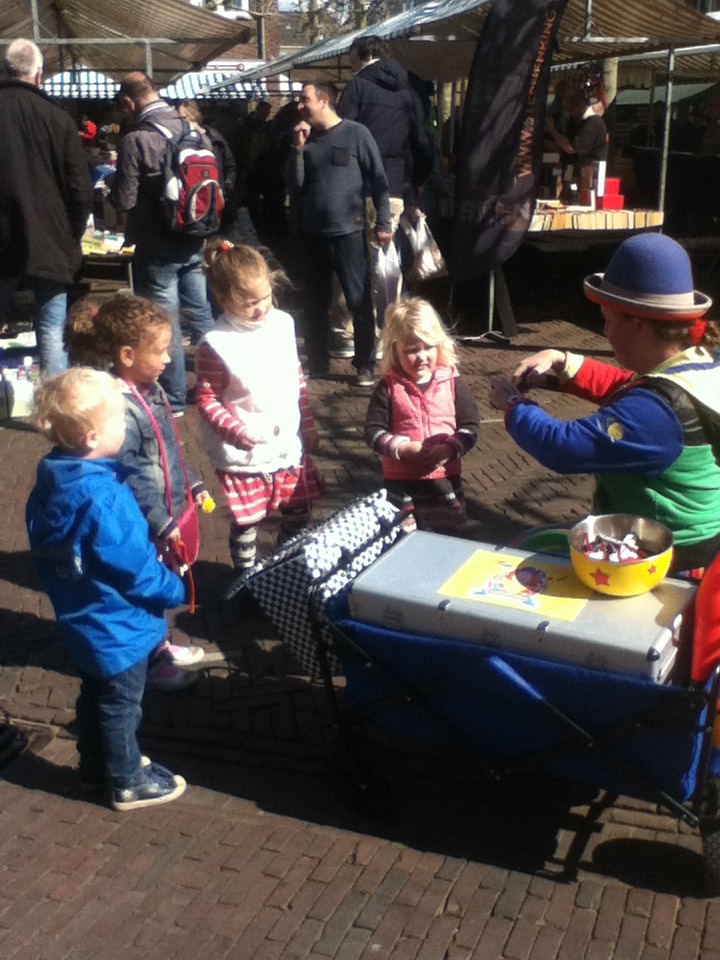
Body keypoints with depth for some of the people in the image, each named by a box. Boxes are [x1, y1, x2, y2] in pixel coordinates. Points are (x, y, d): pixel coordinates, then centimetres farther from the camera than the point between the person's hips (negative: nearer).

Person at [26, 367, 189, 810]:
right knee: (121, 706, 11)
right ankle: (130, 783, 30)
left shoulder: (52, 483, -6)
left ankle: (97, 766, 44)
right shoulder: (104, 499, -34)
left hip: (81, 619, 8)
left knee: (95, 696, 26)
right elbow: (136, 569, -26)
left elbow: (51, 555, 6)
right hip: (118, 627, -8)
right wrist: (174, 590, -9)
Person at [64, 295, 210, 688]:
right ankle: (151, 663, 28)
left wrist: (192, 485, 16)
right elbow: (129, 477, -26)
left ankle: (160, 645, 44)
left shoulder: (150, 389, 2)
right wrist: (162, 523, -21)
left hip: (172, 509, 9)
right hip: (144, 525, -9)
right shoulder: (120, 408, -28)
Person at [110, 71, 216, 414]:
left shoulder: (135, 140, -16)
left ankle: (174, 399, 12)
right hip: (194, 243, 6)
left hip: (157, 248, -6)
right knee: (201, 313, 17)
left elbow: (124, 200, -16)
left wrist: (114, 187, 5)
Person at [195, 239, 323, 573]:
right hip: (243, 454, -5)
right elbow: (207, 399, -12)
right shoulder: (216, 344, -17)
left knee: (298, 513, 19)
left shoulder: (283, 323, 1)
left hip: (289, 446, 6)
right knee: (246, 521, 6)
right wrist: (237, 432, -25)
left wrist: (307, 426, 15)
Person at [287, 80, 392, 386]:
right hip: (313, 234, 5)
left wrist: (383, 224, -7)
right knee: (315, 303, 12)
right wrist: (298, 149, -5)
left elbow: (379, 181, -3)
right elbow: (296, 185, 5)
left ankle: (365, 367, 7)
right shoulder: (307, 138, 10)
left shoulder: (356, 133, -3)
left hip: (349, 233, -5)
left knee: (359, 302, -3)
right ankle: (317, 363, 23)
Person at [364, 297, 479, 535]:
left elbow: (470, 427, -4)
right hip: (400, 483, -1)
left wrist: (449, 449, -21)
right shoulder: (388, 388, -4)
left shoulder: (452, 382, -2)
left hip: (445, 481, 1)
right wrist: (405, 448, -22)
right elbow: (373, 431, -8)